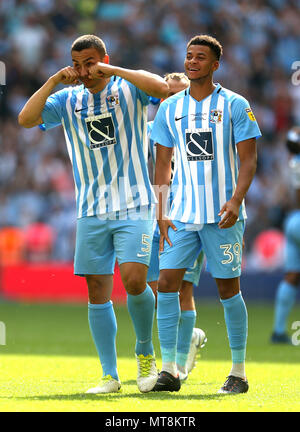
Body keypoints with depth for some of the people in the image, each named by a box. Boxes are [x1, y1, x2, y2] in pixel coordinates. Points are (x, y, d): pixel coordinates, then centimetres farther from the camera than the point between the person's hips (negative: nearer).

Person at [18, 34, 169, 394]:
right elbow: (25, 119, -2)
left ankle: (145, 351, 7)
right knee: (97, 292, 1)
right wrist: (54, 80, -8)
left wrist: (113, 70, -16)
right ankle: (110, 376, 8)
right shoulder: (68, 100, 9)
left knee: (133, 280, -18)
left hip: (134, 206, -4)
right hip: (91, 212, 4)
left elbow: (161, 87, -20)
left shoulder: (128, 89, 0)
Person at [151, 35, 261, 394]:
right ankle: (169, 371, -3)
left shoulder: (234, 105, -2)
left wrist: (235, 201, -19)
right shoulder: (170, 108, 10)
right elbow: (163, 163, 13)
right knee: (167, 283, -7)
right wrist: (161, 212, 4)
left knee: (228, 289, 1)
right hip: (182, 214, 4)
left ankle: (238, 373, 11)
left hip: (222, 215, -3)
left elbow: (248, 160, -5)